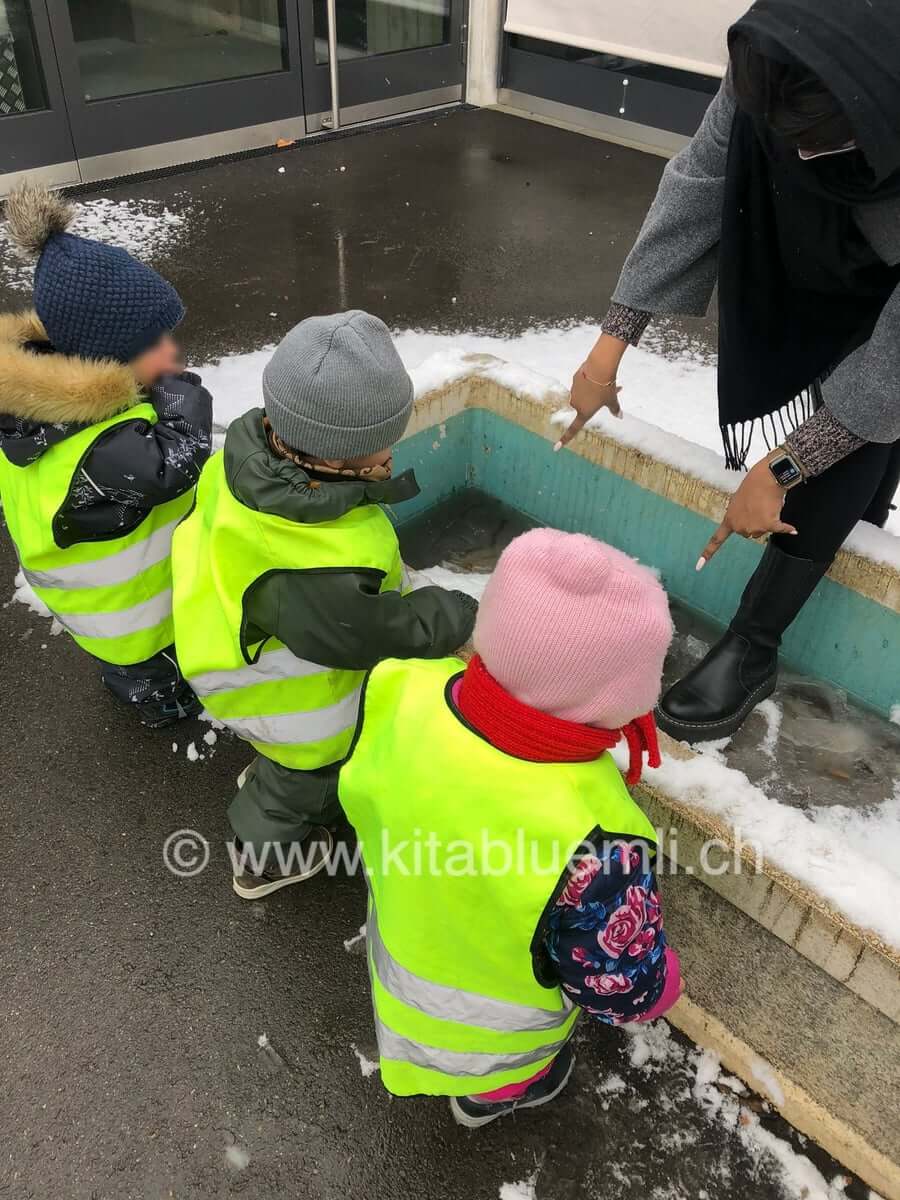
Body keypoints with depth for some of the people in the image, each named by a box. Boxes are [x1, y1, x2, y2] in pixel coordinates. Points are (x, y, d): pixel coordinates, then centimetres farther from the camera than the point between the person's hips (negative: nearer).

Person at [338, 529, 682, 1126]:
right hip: (494, 1031, -3)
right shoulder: (591, 849, -48)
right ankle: (494, 1096, 68)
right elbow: (625, 986, -28)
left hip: (404, 937, 4)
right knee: (501, 1071, 36)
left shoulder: (405, 690, -33)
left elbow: (361, 796, -10)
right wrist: (662, 985, -4)